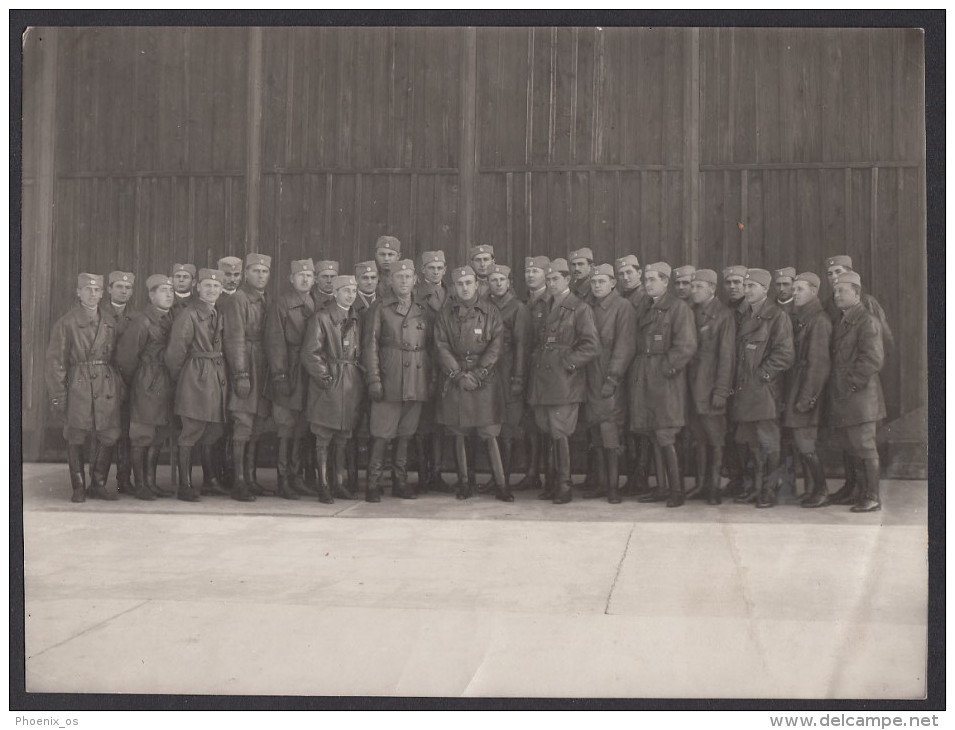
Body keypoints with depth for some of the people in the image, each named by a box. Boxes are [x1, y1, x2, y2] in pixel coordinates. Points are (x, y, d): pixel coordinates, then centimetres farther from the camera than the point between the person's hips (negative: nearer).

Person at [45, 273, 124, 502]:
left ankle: (98, 484, 15)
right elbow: (55, 361, -4)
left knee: (109, 437, 1)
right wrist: (57, 395, -9)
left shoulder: (109, 322, 12)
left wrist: (120, 386, 9)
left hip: (107, 385, 4)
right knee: (75, 438, 0)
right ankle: (79, 487, 12)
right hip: (77, 386, -4)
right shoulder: (66, 323, -2)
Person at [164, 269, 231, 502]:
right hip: (195, 378, -7)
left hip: (217, 377, 7)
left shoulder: (219, 315, 14)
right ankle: (185, 485, 4)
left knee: (213, 433, 9)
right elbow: (175, 351, -7)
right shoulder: (188, 315, -9)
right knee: (190, 434, -3)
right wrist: (177, 377, 3)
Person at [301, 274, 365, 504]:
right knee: (323, 438, -1)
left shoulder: (357, 320, 13)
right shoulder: (321, 318, -5)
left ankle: (339, 482, 19)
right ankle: (324, 485, 5)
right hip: (328, 384, -6)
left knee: (343, 437, 11)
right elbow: (310, 354, -9)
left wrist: (359, 374, 6)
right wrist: (325, 377, -12)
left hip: (351, 385, 6)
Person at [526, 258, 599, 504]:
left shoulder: (580, 309, -3)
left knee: (559, 433, -7)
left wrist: (567, 362, -13)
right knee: (547, 433, 7)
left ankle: (564, 486, 1)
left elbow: (592, 346, -10)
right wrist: (536, 362, 9)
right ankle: (551, 483, 15)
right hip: (542, 380, 6)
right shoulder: (541, 308, 18)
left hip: (564, 381, -6)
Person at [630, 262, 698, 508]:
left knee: (665, 436, -8)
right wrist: (638, 372, 9)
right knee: (654, 436, 10)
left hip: (666, 378, -7)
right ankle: (662, 488, 16)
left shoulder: (678, 307, -7)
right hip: (644, 379, 7)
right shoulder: (646, 308, 15)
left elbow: (686, 345, -14)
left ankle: (676, 490, 1)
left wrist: (668, 368, -15)